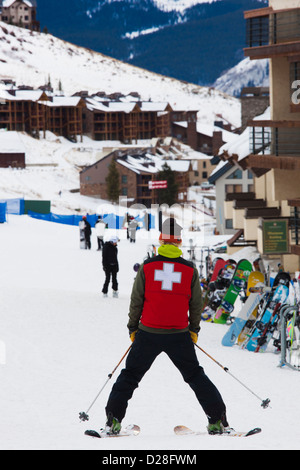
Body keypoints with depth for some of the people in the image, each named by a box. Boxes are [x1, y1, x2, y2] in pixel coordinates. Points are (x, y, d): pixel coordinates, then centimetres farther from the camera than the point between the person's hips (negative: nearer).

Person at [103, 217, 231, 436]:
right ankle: (217, 420, 10)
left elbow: (136, 300, 1)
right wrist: (194, 329, 20)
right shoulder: (190, 270, -2)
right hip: (179, 335, 1)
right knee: (195, 376, 13)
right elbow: (197, 303, 6)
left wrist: (133, 327, 14)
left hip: (148, 334, -1)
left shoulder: (147, 266, -3)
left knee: (130, 376, 11)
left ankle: (113, 420, 5)